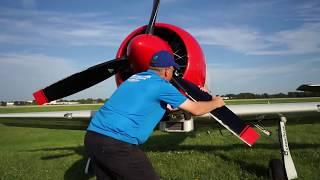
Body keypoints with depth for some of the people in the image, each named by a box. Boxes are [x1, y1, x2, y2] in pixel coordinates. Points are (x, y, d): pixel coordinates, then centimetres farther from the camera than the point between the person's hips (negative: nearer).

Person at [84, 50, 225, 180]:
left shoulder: (135, 78, 20)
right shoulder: (161, 85, -2)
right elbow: (196, 110, 5)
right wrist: (216, 103, 24)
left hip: (92, 137, 9)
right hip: (117, 144, -8)